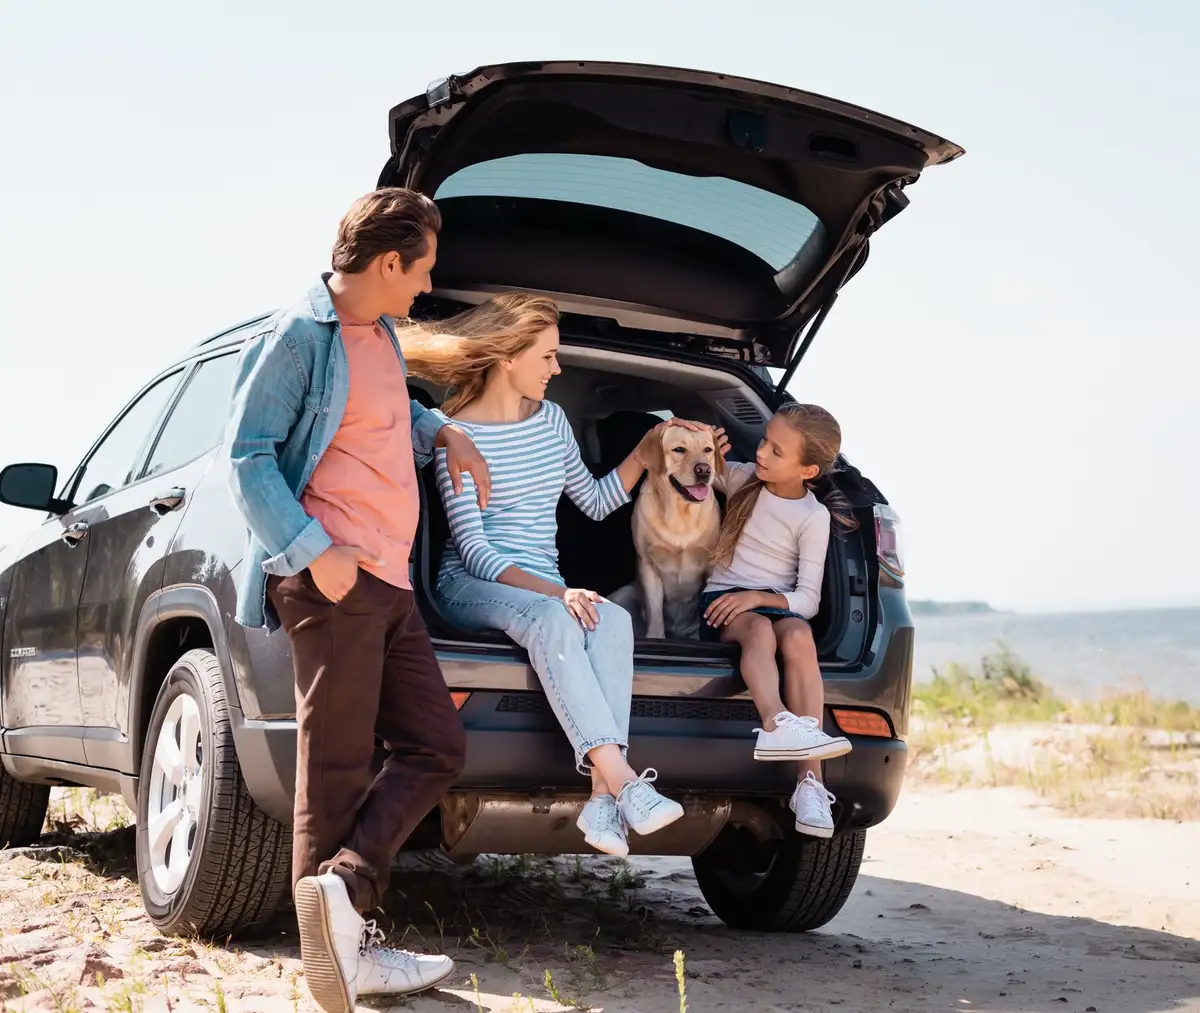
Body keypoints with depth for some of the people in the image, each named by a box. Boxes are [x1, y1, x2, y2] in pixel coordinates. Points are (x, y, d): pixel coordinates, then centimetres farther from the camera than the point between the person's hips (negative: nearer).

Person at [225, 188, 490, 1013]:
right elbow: (248, 455, -12)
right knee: (337, 768, -6)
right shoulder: (298, 337, -7)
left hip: (388, 581, 9)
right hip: (332, 583, -9)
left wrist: (444, 433, 18)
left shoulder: (381, 335, 19)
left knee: (437, 747, 5)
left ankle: (342, 890, -1)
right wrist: (314, 551, -19)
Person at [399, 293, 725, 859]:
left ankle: (603, 797, -43)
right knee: (552, 619, -39)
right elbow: (472, 547, -14)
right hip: (470, 585, -5)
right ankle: (624, 783, -48)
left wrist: (648, 449, 14)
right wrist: (553, 592, -26)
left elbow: (596, 501, 26)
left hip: (542, 591, 5)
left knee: (613, 619, -30)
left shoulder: (551, 419, 13)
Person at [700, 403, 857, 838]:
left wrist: (757, 597, -21)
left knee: (798, 635, -36)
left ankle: (810, 780, -45)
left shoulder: (814, 517, 1)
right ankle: (778, 724, -64)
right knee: (758, 629, -35)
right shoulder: (739, 478, 9)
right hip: (723, 600, 1)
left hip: (778, 605, -1)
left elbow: (808, 599, -4)